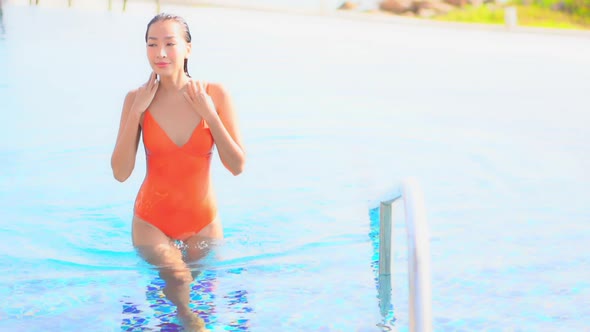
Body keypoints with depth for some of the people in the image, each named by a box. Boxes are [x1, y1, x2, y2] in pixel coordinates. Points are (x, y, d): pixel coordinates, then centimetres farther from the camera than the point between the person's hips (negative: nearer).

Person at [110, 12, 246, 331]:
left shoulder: (214, 95, -10)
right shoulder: (137, 99, -9)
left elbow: (237, 166, -11)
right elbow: (121, 173, -14)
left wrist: (209, 113, -19)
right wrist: (136, 111, -19)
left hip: (203, 220, 1)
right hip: (152, 220, -1)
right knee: (177, 278, -26)